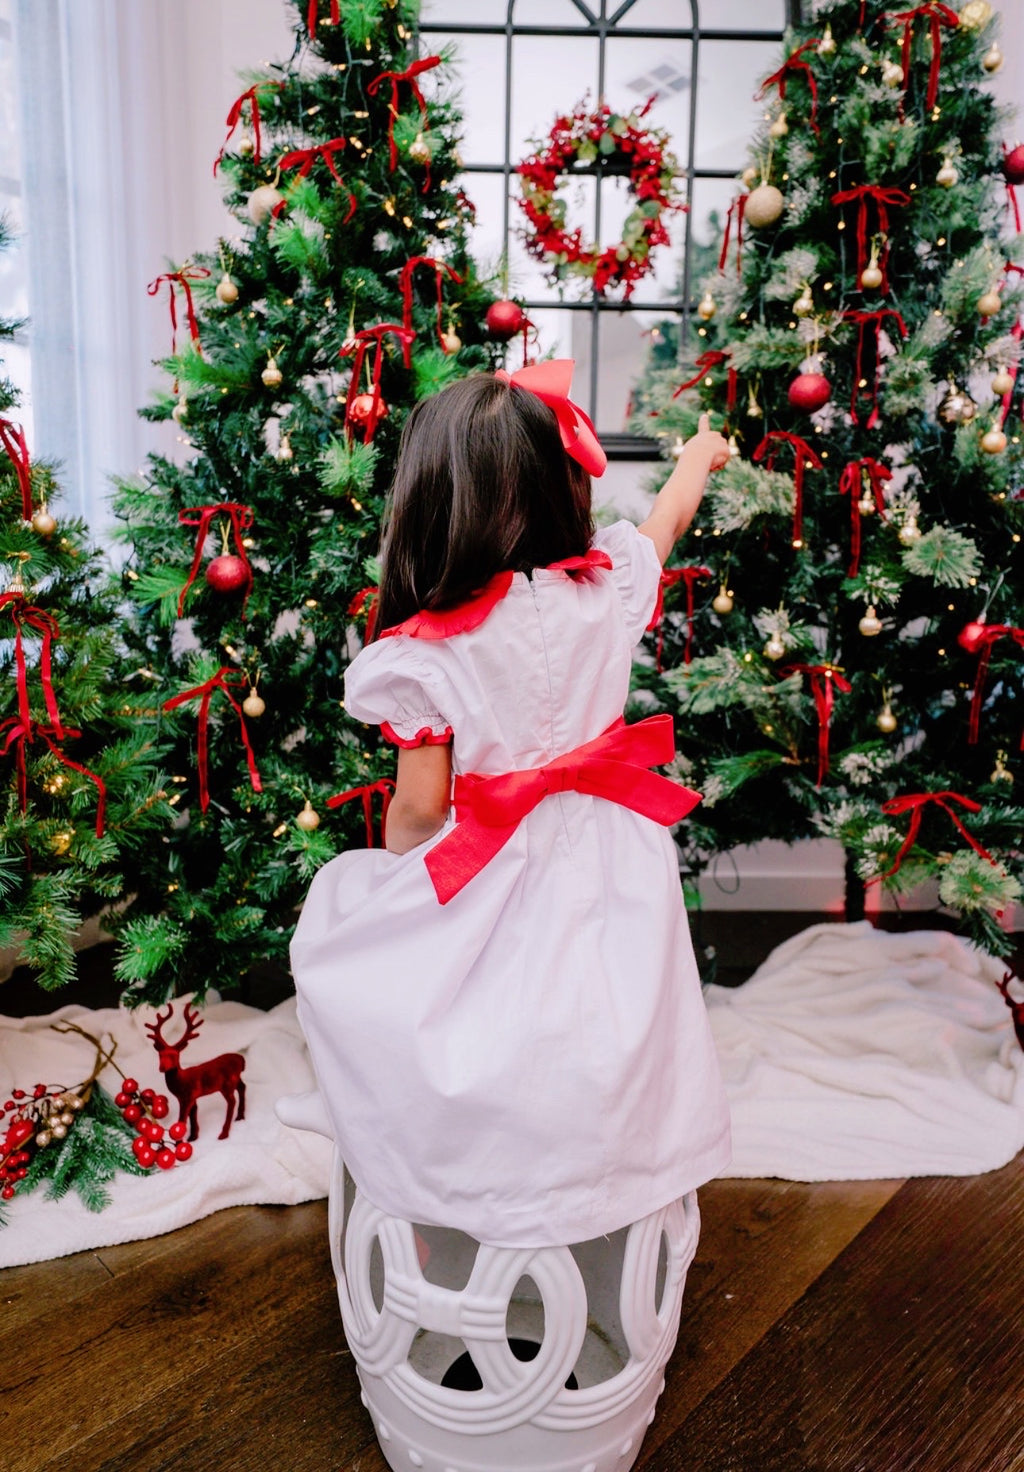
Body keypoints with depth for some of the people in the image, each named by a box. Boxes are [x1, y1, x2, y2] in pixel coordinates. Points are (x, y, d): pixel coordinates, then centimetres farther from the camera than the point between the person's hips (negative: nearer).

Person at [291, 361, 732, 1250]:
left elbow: (420, 807, -12)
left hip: (498, 886, -3)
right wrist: (700, 454, 36)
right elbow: (672, 516, 14)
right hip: (608, 863, 4)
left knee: (333, 927, 19)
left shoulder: (423, 653, -18)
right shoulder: (607, 584, -9)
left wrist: (389, 876, 10)